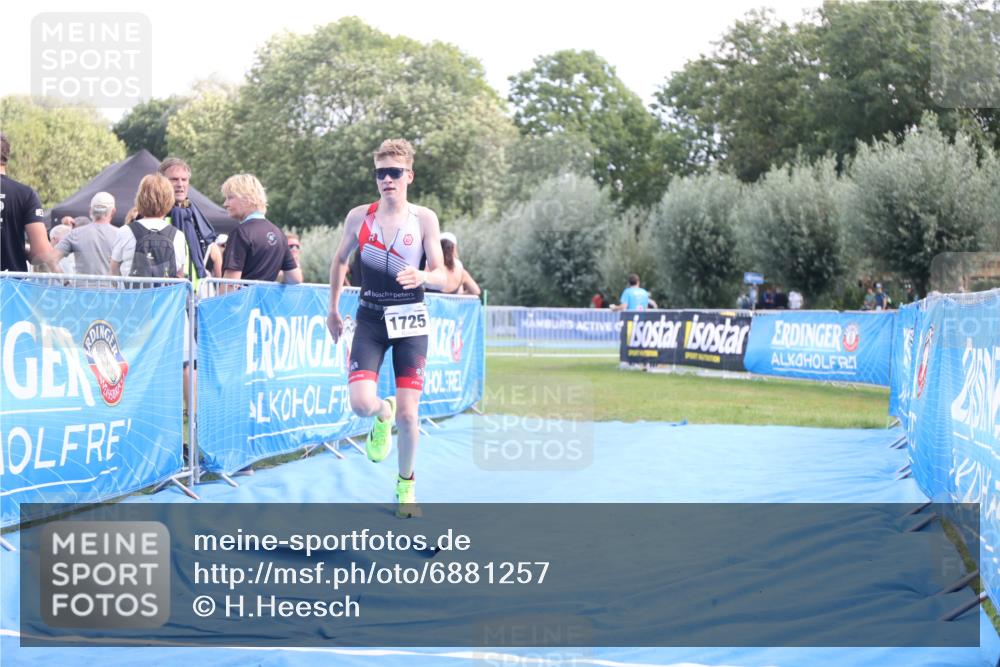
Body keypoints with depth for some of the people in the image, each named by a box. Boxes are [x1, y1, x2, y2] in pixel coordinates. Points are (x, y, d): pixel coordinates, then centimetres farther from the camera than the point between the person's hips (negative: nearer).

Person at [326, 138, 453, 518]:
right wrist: (333, 309, 17)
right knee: (361, 404, -18)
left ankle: (406, 485, 20)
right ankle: (383, 415, 20)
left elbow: (442, 275, -6)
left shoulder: (424, 219, -3)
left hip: (410, 320, -1)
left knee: (408, 413, -2)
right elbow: (339, 261, 16)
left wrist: (422, 277, -28)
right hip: (370, 319, 1)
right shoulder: (359, 217, 0)